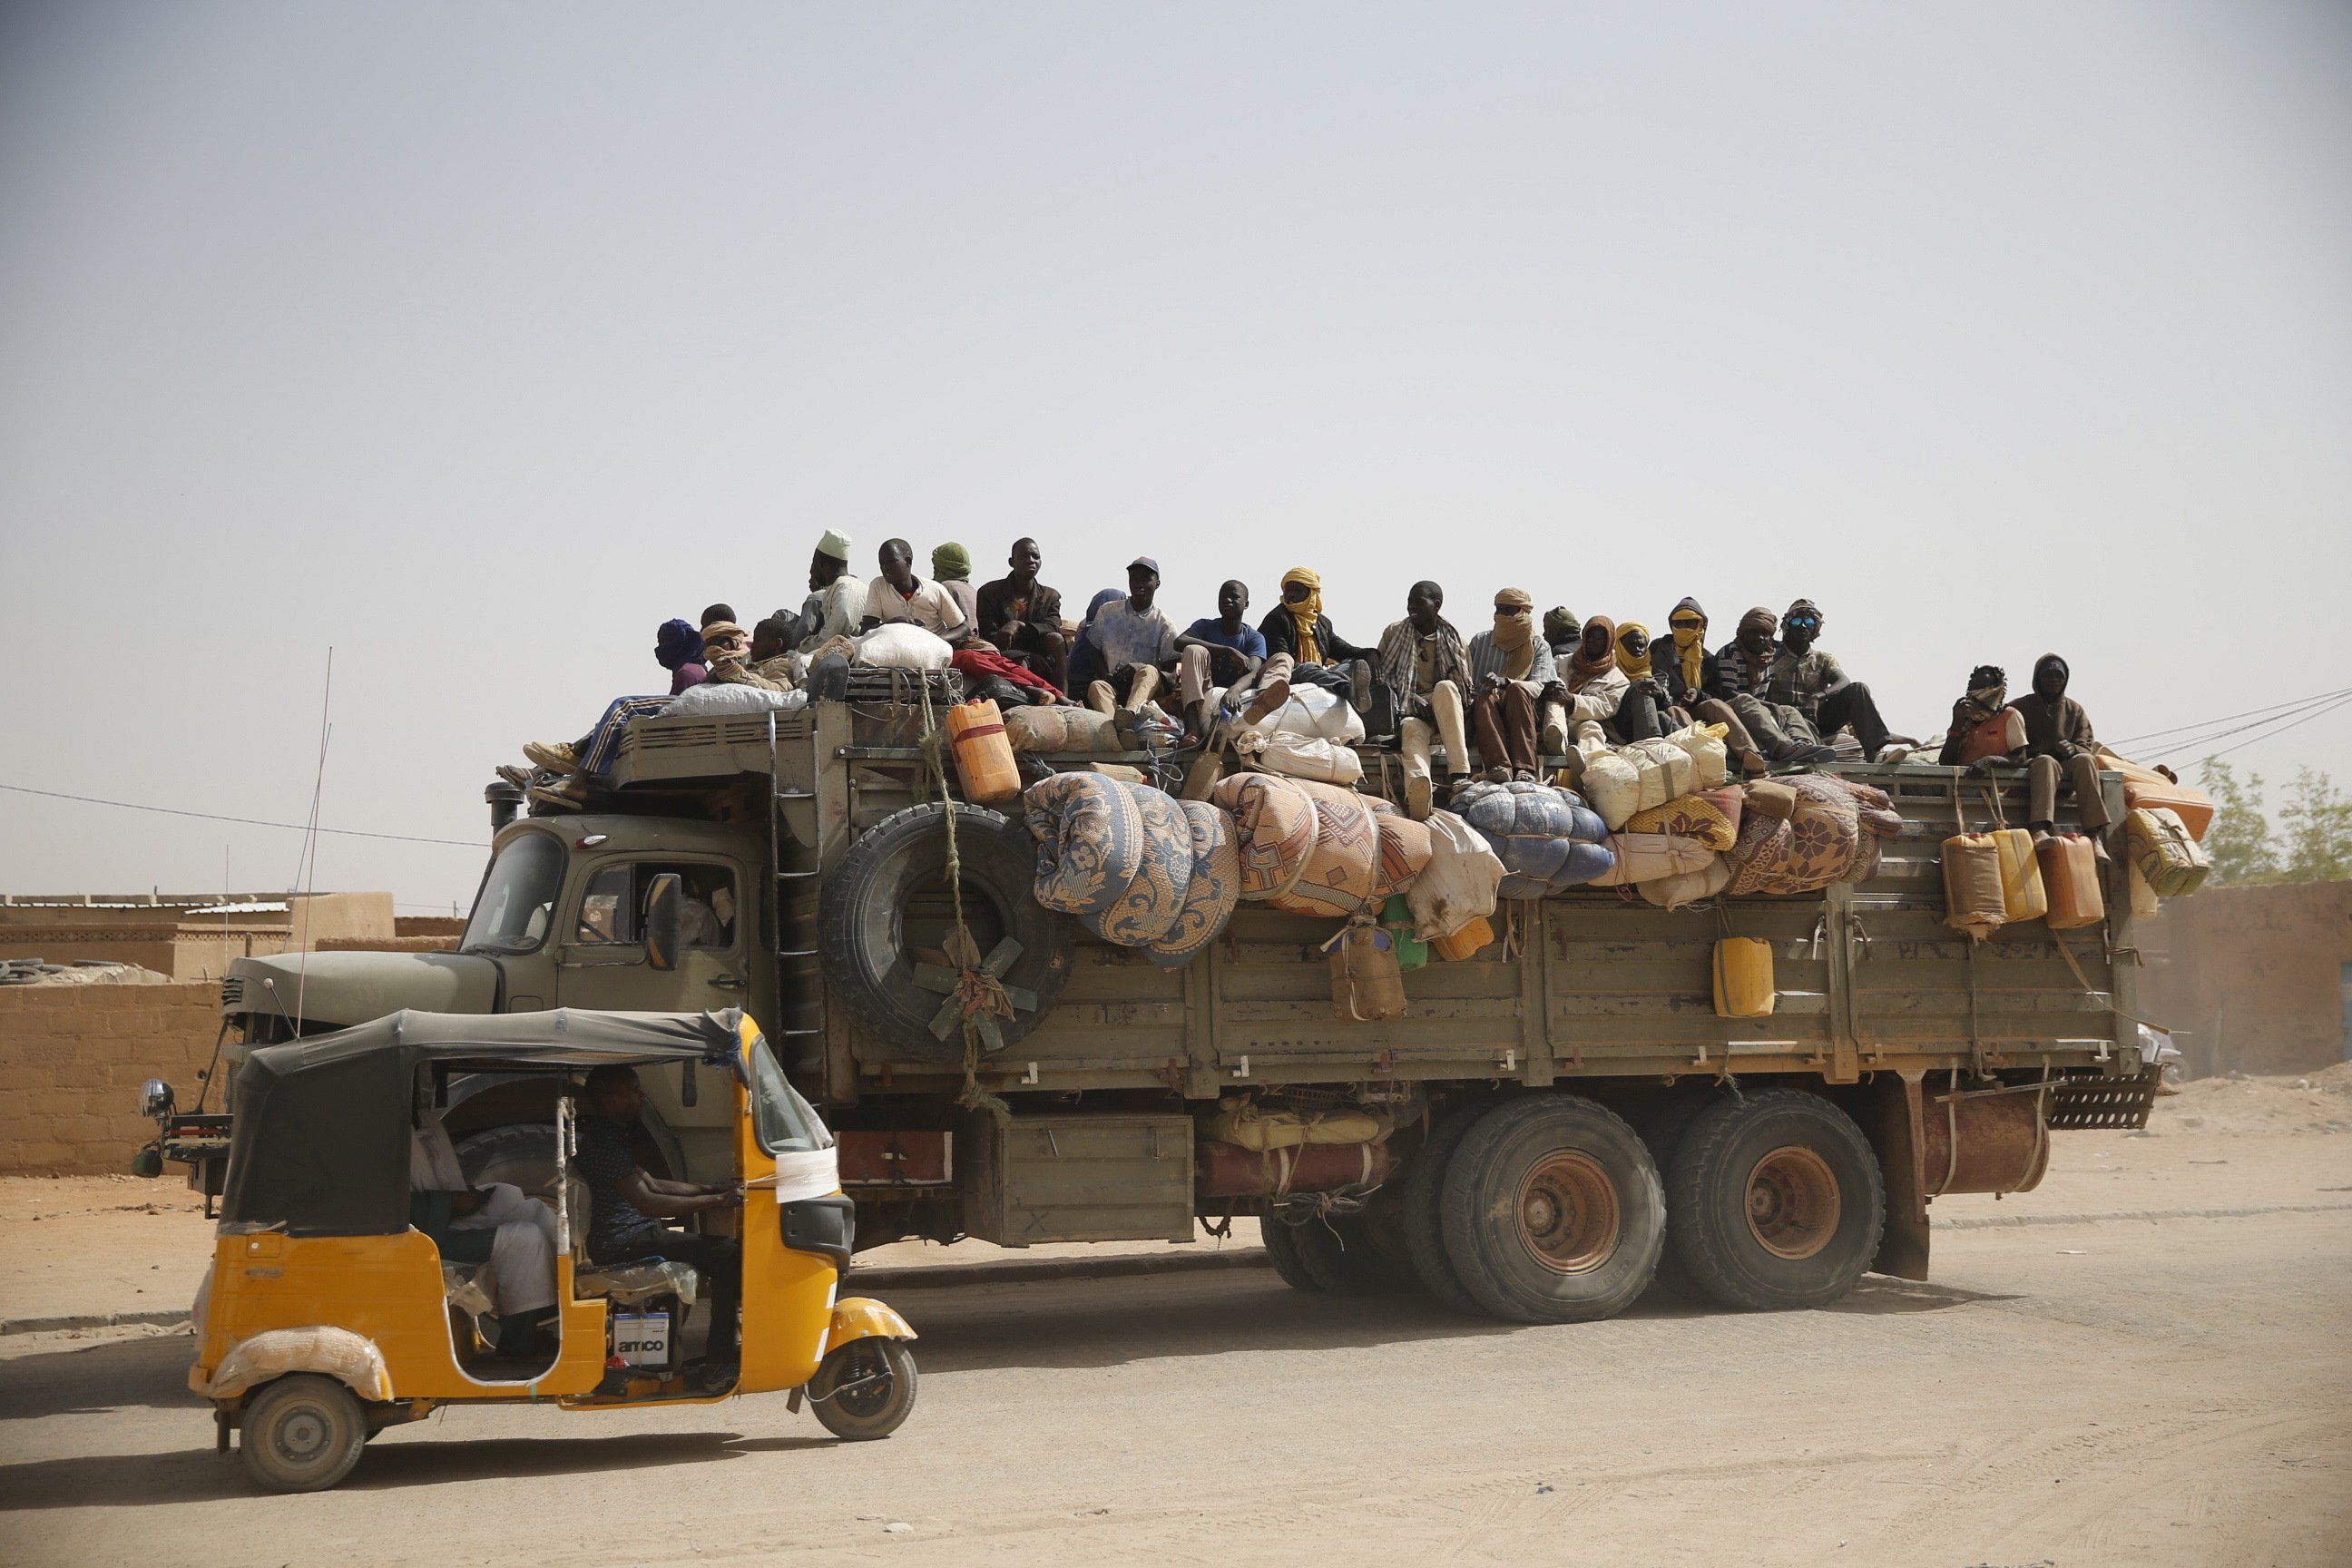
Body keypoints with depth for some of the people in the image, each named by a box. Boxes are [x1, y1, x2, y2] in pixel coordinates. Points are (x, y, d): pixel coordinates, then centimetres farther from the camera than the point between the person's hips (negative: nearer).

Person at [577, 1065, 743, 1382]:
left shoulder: (609, 1134, 18)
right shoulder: (602, 1140, -17)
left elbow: (653, 1184, 23)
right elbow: (647, 1201, -25)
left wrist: (715, 1190, 14)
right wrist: (716, 1201, -22)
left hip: (631, 1234, 11)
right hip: (622, 1243, -11)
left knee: (723, 1248, 10)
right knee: (728, 1255, -18)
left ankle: (720, 1354, 7)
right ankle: (718, 1366, -18)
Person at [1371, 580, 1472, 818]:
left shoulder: (1454, 638, 12)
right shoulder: (1394, 633, 11)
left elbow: (1466, 686, 11)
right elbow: (1380, 678, 9)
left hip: (1443, 715, 1)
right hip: (1408, 712, -1)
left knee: (1445, 687, -33)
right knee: (1412, 728, -37)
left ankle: (1459, 773, -42)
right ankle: (1417, 786, -74)